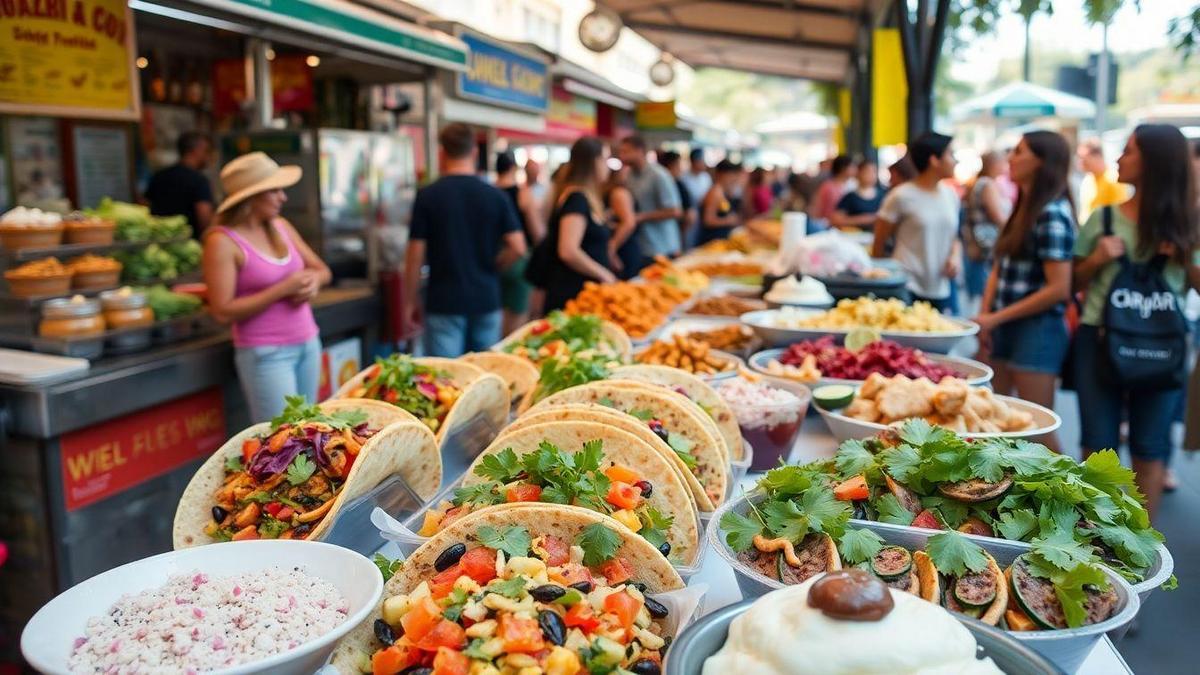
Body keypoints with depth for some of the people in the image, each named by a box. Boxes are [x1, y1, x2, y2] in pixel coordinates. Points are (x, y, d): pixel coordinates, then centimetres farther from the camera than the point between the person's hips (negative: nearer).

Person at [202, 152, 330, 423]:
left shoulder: (280, 227, 7)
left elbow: (322, 269, 16)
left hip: (308, 343, 6)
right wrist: (284, 289, -18)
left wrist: (313, 281, -8)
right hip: (265, 354, -6)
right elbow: (224, 311, -17)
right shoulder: (223, 241, -12)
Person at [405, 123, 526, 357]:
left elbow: (416, 256, -5)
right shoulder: (496, 196, 0)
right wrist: (489, 267, 11)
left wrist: (411, 301, 6)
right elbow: (517, 248, -6)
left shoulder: (427, 196, -6)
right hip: (487, 301, 3)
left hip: (444, 303, -2)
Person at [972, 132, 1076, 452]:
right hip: (1005, 327, 8)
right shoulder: (1022, 209, 12)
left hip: (1037, 329, -8)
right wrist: (985, 318, -1)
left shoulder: (1052, 214, -15)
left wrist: (996, 318, -14)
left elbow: (1058, 289, -19)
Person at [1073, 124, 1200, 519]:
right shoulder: (1103, 217, 1)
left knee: (1150, 449, 9)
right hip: (1100, 341, 0)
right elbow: (1075, 282, 7)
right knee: (1098, 445, 6)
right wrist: (1098, 258, -11)